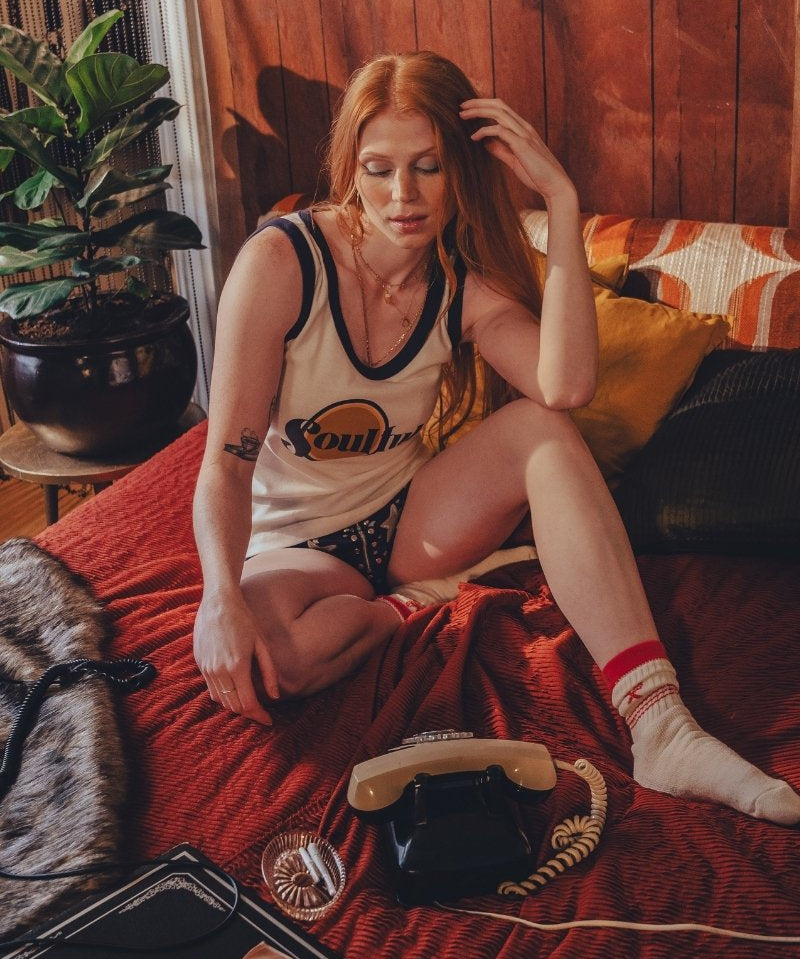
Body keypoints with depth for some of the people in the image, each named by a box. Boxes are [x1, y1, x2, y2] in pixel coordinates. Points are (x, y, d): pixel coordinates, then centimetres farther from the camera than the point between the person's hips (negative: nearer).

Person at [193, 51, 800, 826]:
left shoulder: (464, 287, -6)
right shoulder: (280, 262, -18)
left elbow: (565, 386, -29)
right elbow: (227, 461, -21)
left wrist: (560, 201, -27)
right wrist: (222, 600, -39)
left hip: (406, 517, 4)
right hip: (295, 542, -3)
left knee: (541, 429, -27)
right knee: (262, 659, -40)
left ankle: (660, 725, -36)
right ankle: (411, 608, -6)